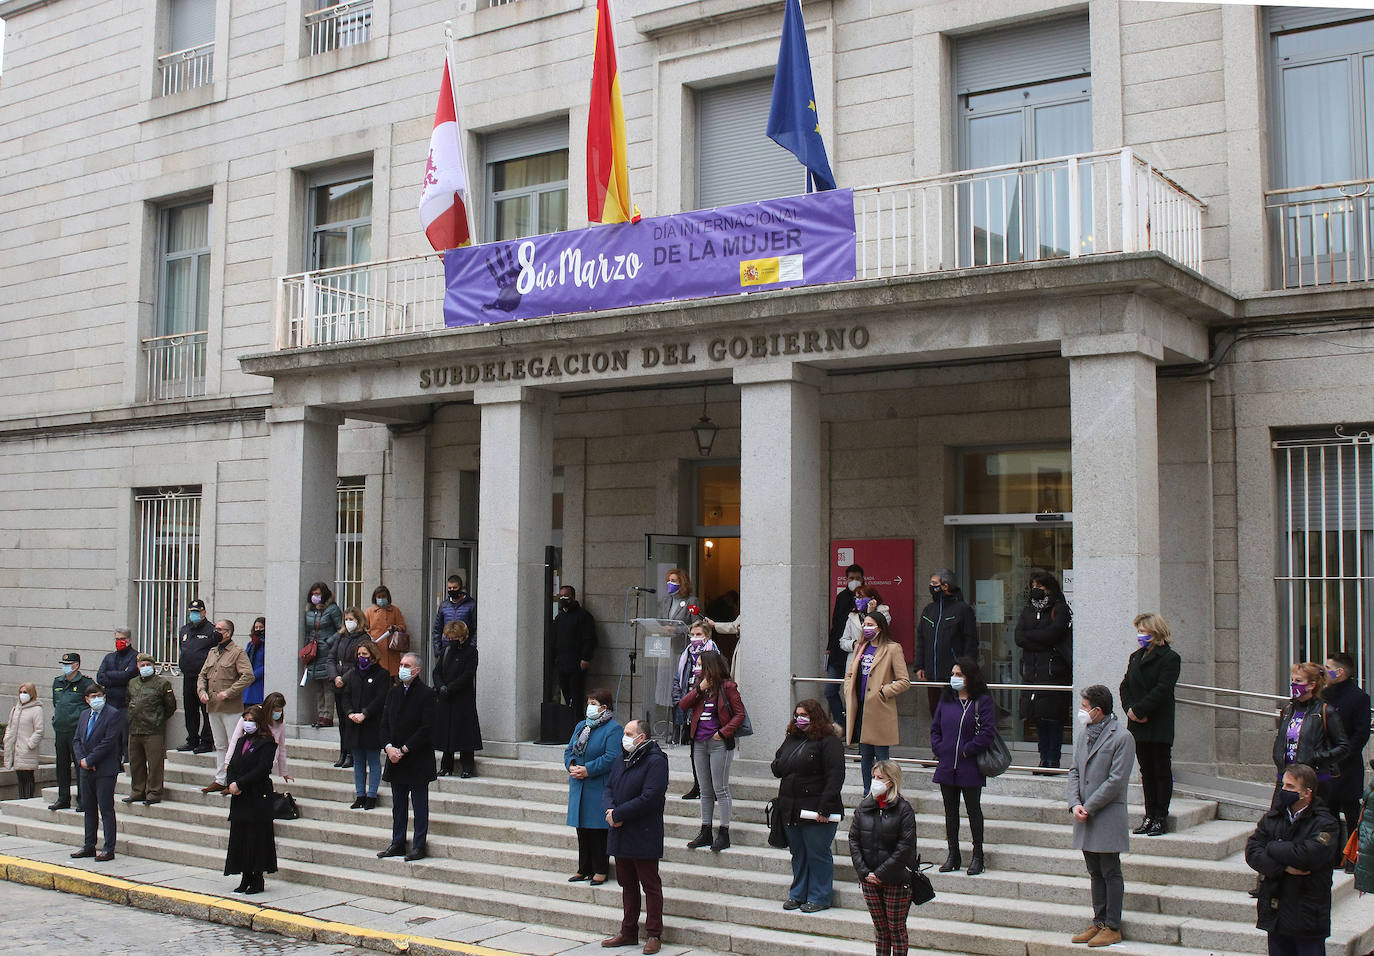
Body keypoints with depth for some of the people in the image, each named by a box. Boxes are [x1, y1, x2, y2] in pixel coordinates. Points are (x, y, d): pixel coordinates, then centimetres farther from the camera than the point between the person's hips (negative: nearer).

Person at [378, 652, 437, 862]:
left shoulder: (426, 694, -9)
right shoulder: (393, 693, 11)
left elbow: (426, 728, -14)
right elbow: (385, 724, 10)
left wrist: (404, 749, -16)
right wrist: (389, 747, -7)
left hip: (418, 760, -6)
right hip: (395, 758, 6)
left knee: (420, 805, 2)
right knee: (398, 804, 13)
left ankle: (419, 846, 8)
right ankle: (397, 843, 22)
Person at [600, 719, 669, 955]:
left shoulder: (656, 762, -13)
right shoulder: (621, 762, 14)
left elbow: (650, 798, -21)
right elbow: (608, 789, 15)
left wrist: (618, 814, -17)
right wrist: (610, 810, -7)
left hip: (644, 837, -8)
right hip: (620, 836, 8)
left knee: (651, 886, 1)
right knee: (627, 885, 16)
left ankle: (654, 935, 8)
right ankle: (628, 933, 25)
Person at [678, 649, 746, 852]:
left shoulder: (727, 687, -7)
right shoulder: (699, 685, 11)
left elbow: (740, 714, -8)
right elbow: (683, 706, 2)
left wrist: (723, 732, -16)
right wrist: (700, 689, -9)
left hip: (719, 744, -7)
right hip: (699, 743, 7)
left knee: (721, 790, -3)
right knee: (705, 791, 12)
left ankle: (724, 834, 2)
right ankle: (705, 833, 18)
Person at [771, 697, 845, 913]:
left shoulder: (829, 741, -9)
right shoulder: (791, 739, 15)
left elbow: (835, 776, -15)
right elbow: (777, 769, 25)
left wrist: (825, 808, -20)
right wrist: (778, 766, -1)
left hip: (816, 811, -7)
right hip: (791, 809, 7)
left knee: (817, 854, 1)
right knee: (797, 853, 16)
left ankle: (819, 897, 12)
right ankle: (798, 894, 28)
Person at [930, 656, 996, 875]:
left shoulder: (982, 701, -8)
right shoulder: (946, 699, 10)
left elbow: (988, 732, -14)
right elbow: (935, 728, 15)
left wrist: (966, 751, -13)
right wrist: (939, 749, 1)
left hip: (970, 768, -5)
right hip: (946, 767, 6)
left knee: (973, 810, 4)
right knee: (950, 811, 11)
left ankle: (977, 857, 14)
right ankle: (953, 855, 21)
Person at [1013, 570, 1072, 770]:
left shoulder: (1060, 609, 0)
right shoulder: (1027, 611, 16)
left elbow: (1053, 633, -15)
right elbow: (1019, 639, 4)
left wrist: (1029, 636, -3)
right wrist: (1044, 643, -8)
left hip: (1054, 672, -5)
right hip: (1031, 670, 5)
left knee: (1053, 719, -6)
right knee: (1038, 719, 7)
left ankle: (1053, 760, 0)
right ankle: (1044, 759, 14)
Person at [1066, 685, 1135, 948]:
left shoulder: (1122, 738, -12)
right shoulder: (1084, 736, 11)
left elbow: (1116, 780, -16)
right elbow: (1075, 771, 10)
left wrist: (1088, 807, -15)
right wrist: (1074, 804, -6)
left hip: (1108, 818, -7)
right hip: (1085, 818, 7)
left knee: (1111, 874, 2)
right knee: (1095, 873, 14)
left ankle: (1112, 927, 9)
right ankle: (1099, 922, 22)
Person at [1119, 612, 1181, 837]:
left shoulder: (1169, 658, -8)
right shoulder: (1136, 656, 15)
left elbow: (1162, 690, -17)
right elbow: (1125, 686, 12)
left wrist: (1138, 710, -18)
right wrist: (1129, 708, -6)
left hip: (1159, 726, -7)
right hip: (1138, 726, 7)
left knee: (1161, 770, 1)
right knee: (1146, 771, 10)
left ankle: (1161, 818, 6)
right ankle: (1149, 816, 16)